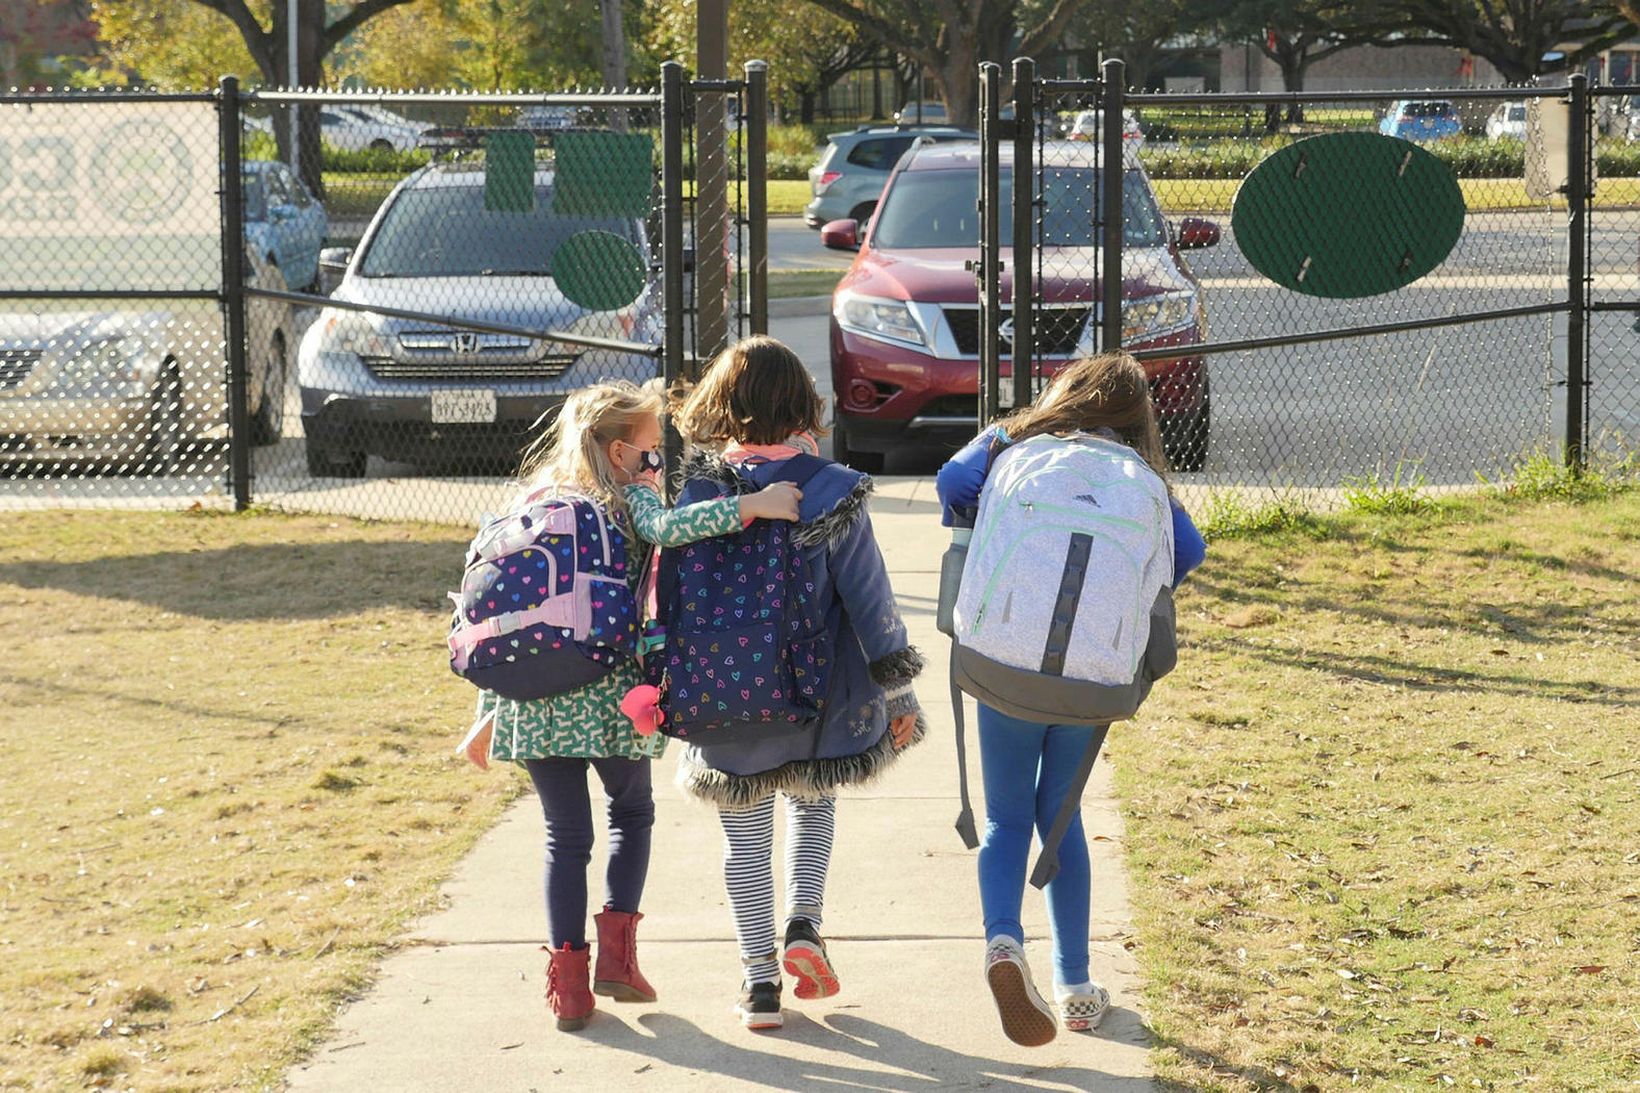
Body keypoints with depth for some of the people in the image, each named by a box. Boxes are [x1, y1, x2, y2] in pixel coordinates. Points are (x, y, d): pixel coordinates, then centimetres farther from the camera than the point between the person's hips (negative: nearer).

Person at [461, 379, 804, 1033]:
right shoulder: (628, 502, 0)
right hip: (609, 694, -3)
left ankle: (568, 982, 7)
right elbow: (667, 530, -26)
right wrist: (752, 506, -24)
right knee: (632, 810, 21)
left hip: (532, 700, 4)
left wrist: (488, 715, 17)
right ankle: (616, 949, 10)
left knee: (565, 834, 13)